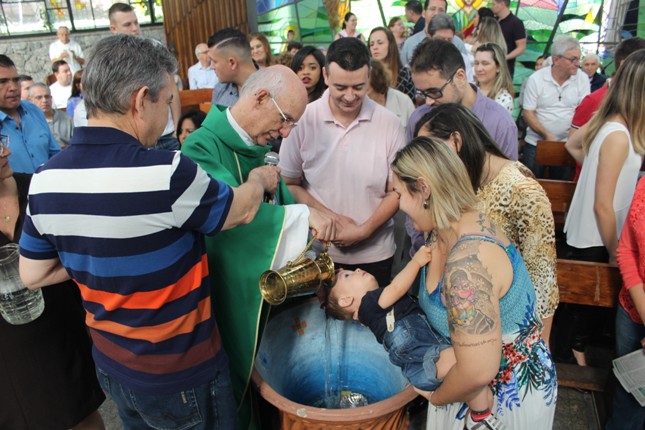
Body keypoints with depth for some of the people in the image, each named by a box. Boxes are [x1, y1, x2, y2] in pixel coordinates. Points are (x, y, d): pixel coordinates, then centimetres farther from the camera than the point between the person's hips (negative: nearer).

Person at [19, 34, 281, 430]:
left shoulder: (46, 180, -9)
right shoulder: (165, 173, -30)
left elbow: (33, 275, 3)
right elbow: (242, 211, -12)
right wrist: (260, 180, 9)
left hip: (110, 365, 6)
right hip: (181, 374, -5)